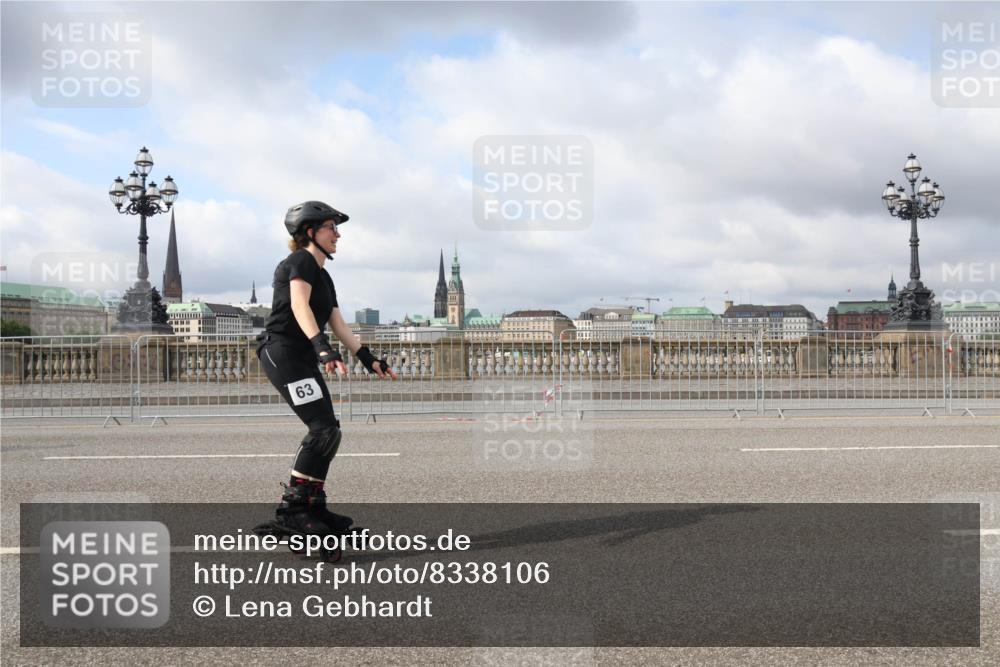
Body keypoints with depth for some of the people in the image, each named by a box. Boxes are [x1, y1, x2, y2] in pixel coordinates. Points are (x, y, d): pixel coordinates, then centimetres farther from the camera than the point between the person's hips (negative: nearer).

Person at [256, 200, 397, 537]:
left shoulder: (324, 278, 21)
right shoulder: (300, 261, -7)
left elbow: (339, 325, 22)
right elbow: (299, 306, -24)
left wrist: (369, 359, 17)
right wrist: (322, 347, -37)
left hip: (303, 358, 10)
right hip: (281, 350, -10)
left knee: (328, 431, 7)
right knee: (324, 428, -17)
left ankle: (314, 506, 15)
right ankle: (290, 507, -13)